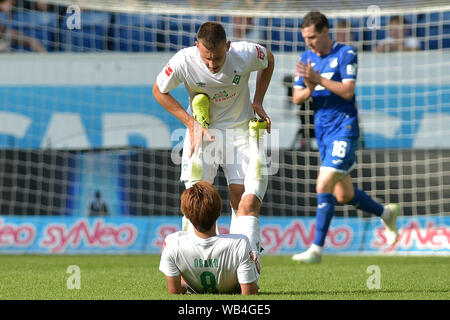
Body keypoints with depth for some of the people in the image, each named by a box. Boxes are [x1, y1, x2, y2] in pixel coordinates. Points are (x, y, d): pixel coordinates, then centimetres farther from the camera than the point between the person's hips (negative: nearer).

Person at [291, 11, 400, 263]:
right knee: (344, 195, 13)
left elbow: (347, 91, -18)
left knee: (324, 186, -17)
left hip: (344, 129, -7)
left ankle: (317, 249, -15)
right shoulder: (307, 58, 11)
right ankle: (387, 213, 37)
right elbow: (297, 98, 7)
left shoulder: (346, 54, -7)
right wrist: (309, 89, -14)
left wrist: (319, 79, -25)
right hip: (323, 133, 7)